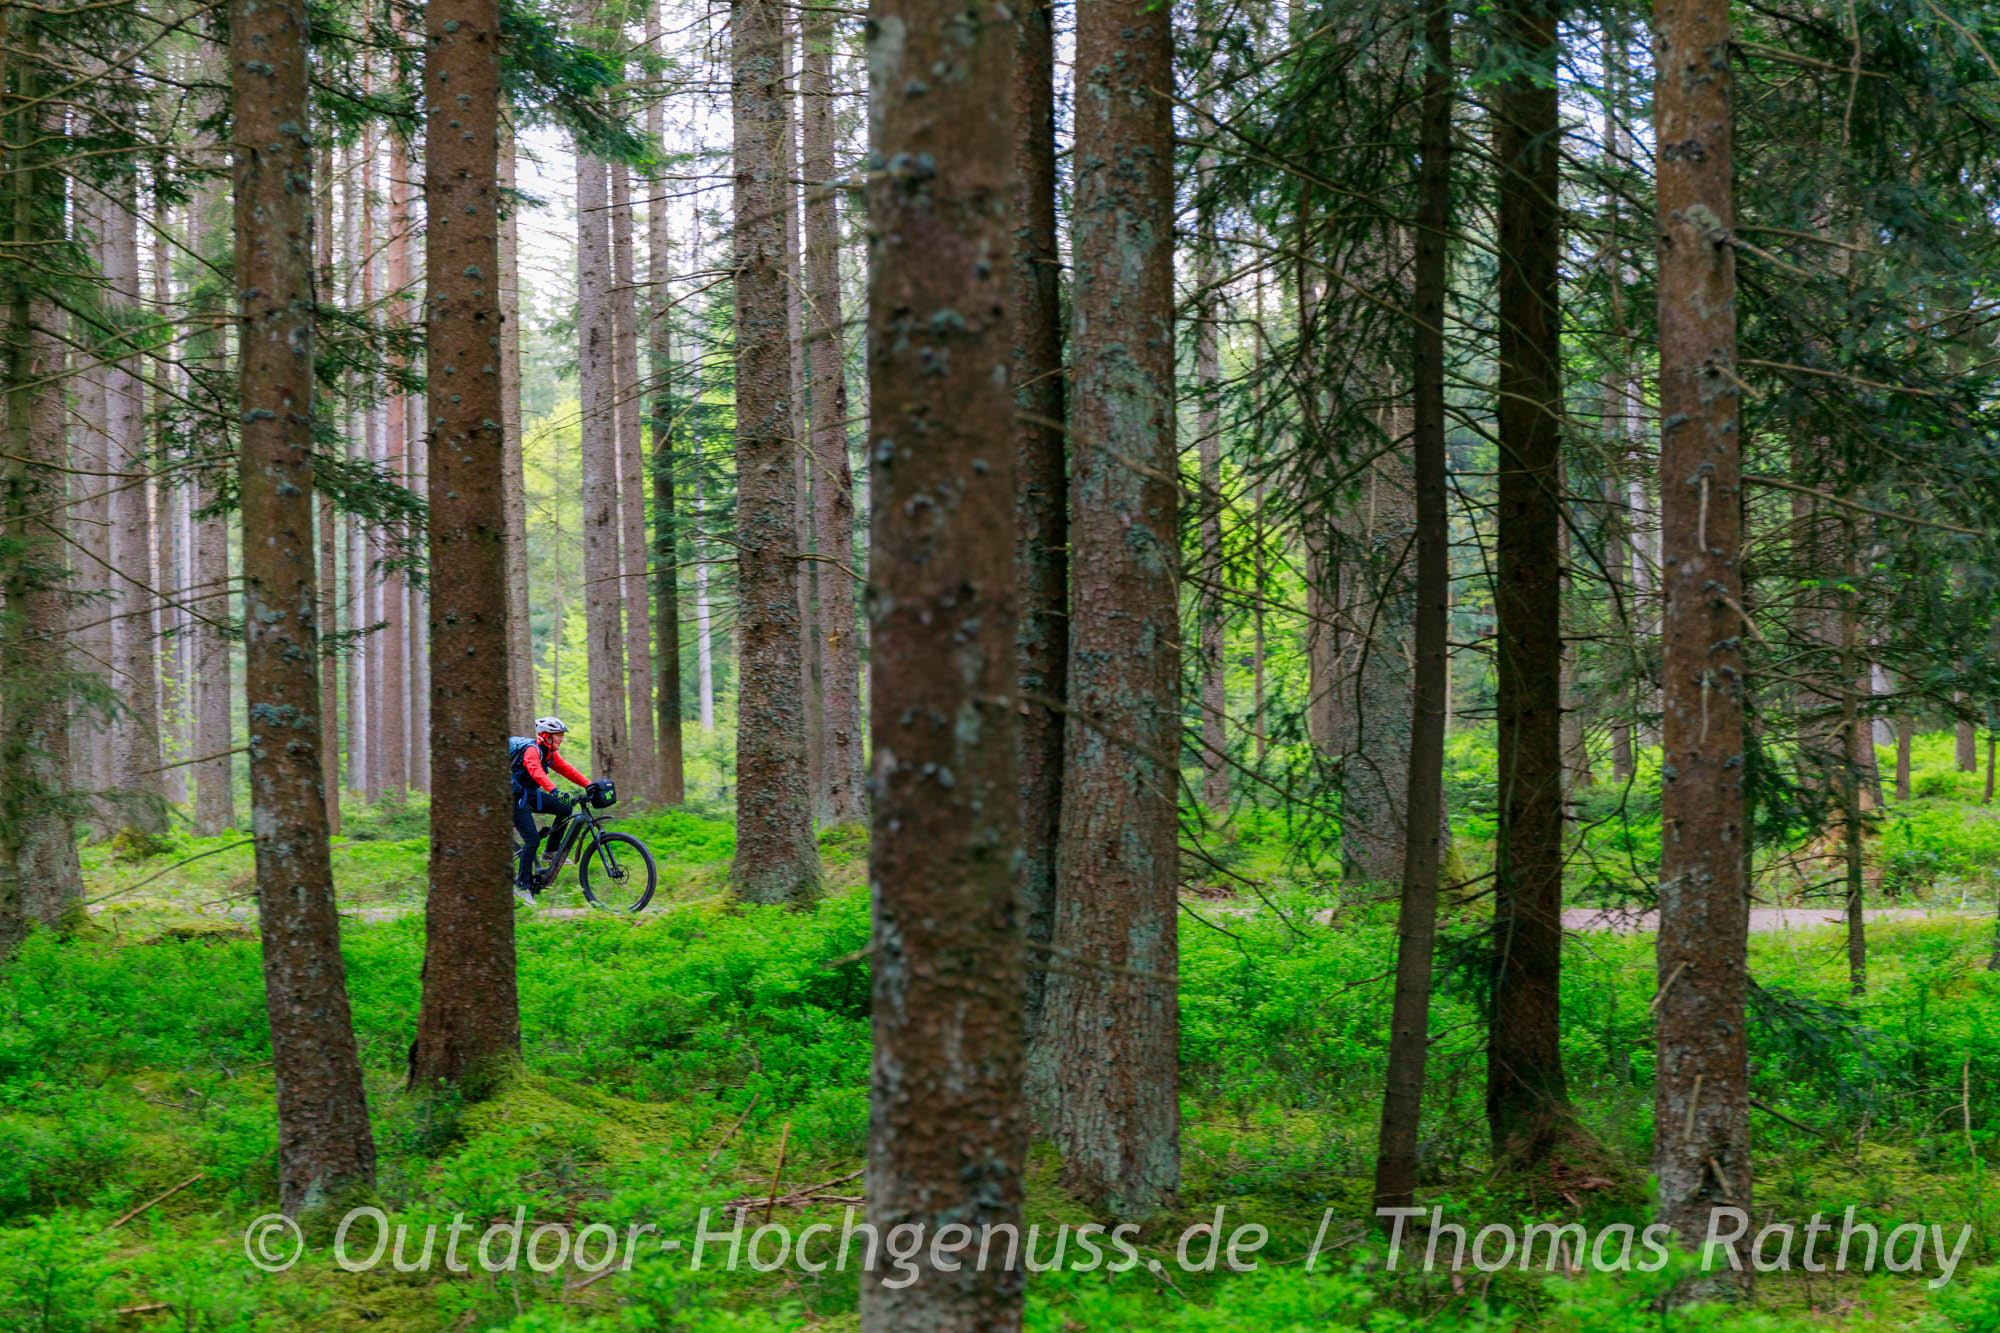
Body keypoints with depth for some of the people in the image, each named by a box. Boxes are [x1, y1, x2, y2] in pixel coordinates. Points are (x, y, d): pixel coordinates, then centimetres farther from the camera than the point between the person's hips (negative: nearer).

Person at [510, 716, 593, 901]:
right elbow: (537, 772, -41)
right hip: (516, 797, -9)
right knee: (533, 840, -15)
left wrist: (589, 785, -5)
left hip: (531, 794, 9)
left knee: (565, 809, -2)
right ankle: (522, 884, -7)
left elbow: (566, 769, 5)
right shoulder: (532, 750, -24)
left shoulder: (550, 753, 6)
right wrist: (555, 791, -56)